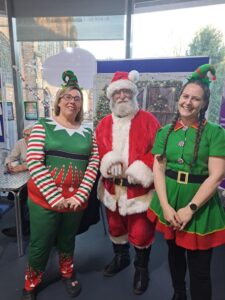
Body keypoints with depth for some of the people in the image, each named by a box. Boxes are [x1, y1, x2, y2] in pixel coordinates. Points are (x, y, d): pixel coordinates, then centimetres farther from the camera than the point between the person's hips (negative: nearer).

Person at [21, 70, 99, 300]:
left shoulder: (88, 132, 4)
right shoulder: (43, 126, -5)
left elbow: (93, 164, -1)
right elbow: (34, 162, -13)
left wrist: (80, 195, -11)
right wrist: (55, 197, -16)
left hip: (76, 200, 3)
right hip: (44, 199, -2)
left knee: (67, 240, 23)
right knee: (40, 245, 13)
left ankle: (67, 274, 51)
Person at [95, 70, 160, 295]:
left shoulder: (148, 120, -6)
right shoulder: (104, 124, 6)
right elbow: (97, 150, 6)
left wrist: (140, 170, -21)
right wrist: (108, 162, -15)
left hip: (139, 188, -4)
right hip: (112, 187, 4)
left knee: (140, 232, 9)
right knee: (115, 226, 22)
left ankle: (142, 268, 38)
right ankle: (120, 258, 51)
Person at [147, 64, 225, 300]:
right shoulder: (165, 132, 2)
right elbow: (158, 169, -1)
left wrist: (190, 208, -16)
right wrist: (166, 206, -10)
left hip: (201, 207, -3)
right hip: (169, 203, 4)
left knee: (199, 267, 9)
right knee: (174, 253, 23)